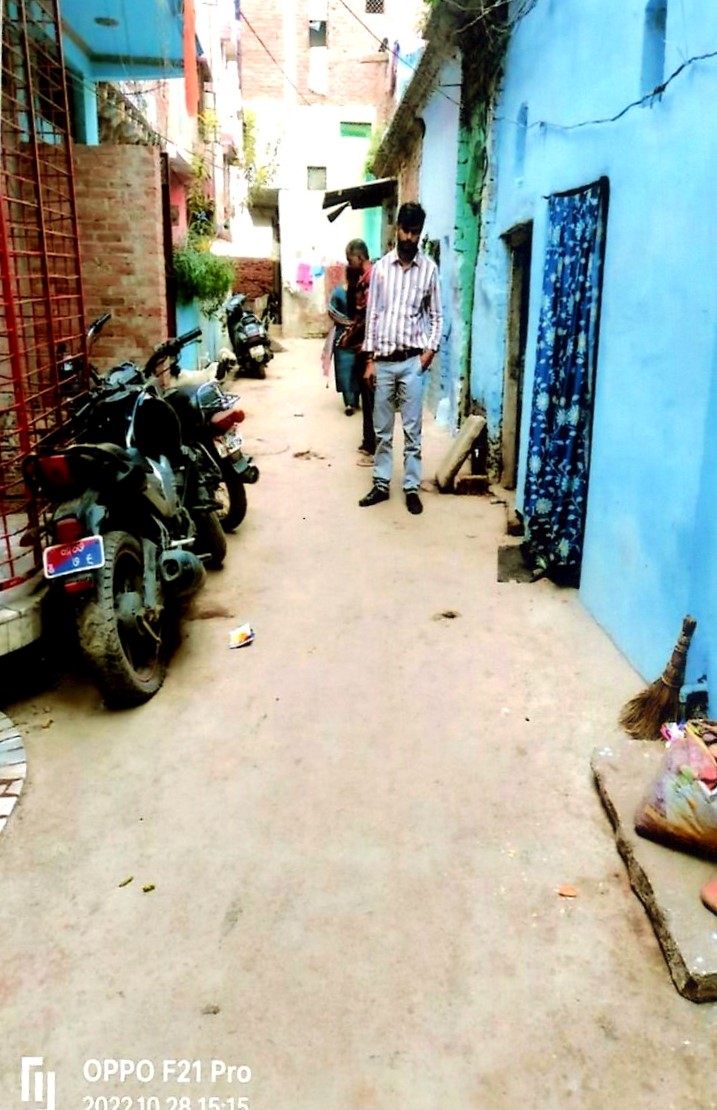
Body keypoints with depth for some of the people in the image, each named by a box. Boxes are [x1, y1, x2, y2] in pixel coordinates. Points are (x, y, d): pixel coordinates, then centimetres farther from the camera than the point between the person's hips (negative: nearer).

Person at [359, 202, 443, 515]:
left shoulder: (429, 268, 1)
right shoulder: (381, 267, 4)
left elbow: (436, 316, 6)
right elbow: (372, 314, 5)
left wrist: (430, 350, -7)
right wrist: (369, 359, 1)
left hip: (412, 360, -2)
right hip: (383, 359, 2)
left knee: (412, 430, 2)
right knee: (382, 429, 9)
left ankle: (412, 487, 11)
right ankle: (381, 484, 19)